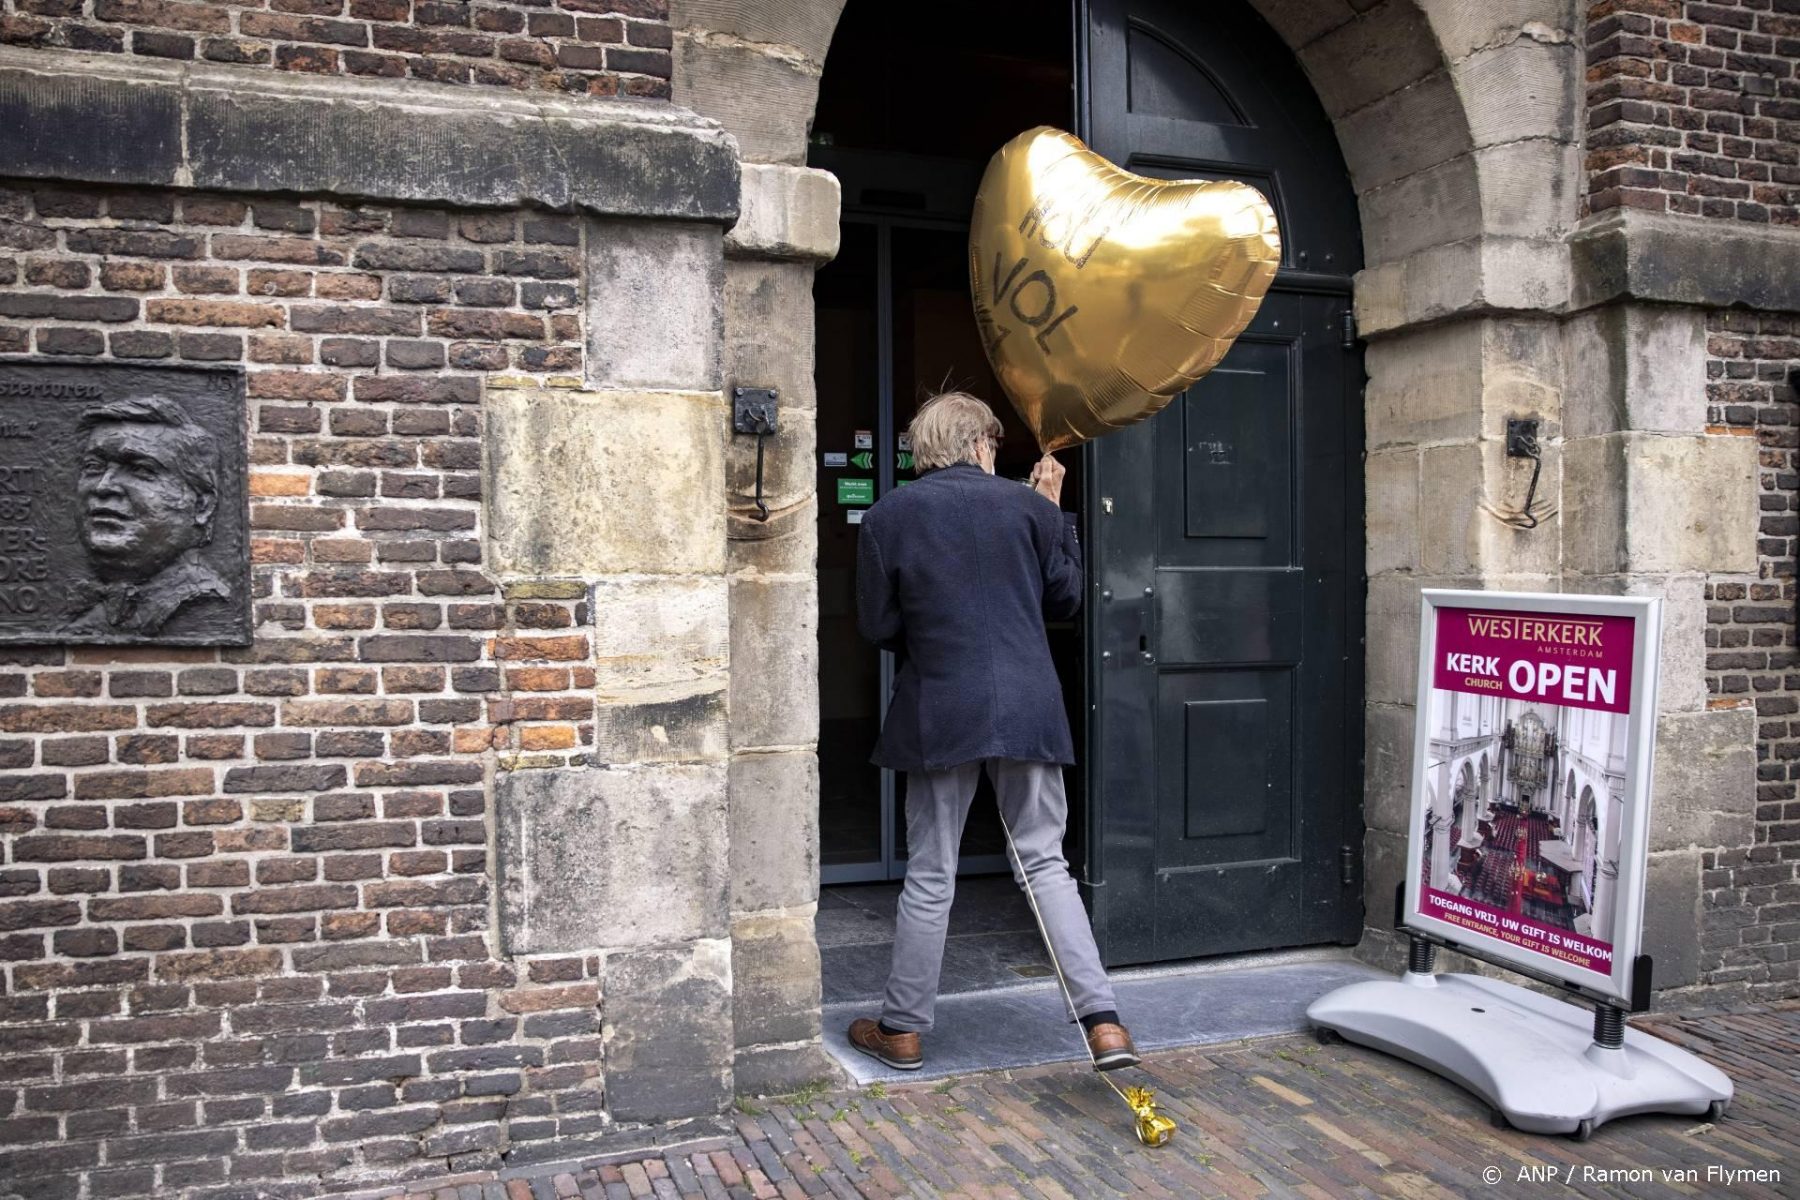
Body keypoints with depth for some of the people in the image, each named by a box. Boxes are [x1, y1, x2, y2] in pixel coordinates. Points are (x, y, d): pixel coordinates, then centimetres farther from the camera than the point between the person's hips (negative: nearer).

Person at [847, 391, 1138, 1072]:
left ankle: (902, 1029, 21)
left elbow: (878, 627, 1)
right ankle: (1103, 1021, 4)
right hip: (1028, 709, 1)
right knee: (1045, 864, 10)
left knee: (929, 877, 10)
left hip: (940, 714, -1)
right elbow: (1066, 598, 12)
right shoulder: (1028, 505, 2)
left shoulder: (887, 517, -1)